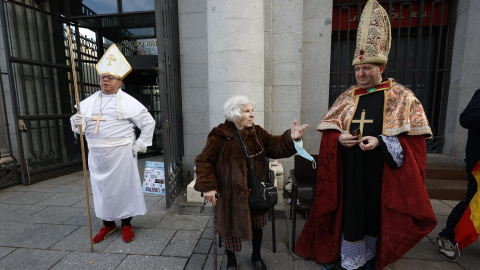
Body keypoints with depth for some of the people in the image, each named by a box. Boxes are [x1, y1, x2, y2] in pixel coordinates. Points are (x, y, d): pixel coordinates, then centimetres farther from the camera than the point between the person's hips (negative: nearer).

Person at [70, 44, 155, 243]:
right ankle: (108, 224, 32)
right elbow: (80, 126, 12)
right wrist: (77, 122, -12)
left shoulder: (128, 102, -4)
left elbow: (148, 123, -3)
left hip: (121, 154, -5)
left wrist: (140, 145, -5)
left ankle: (126, 225, 23)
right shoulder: (89, 102, 11)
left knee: (123, 187, 4)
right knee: (101, 188, 13)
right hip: (96, 154, 5)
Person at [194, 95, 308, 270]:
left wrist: (290, 138, -21)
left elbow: (276, 147, -3)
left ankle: (256, 256, 48)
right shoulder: (220, 135, -12)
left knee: (257, 224, 17)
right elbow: (204, 161, -10)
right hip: (231, 192, -3)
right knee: (230, 225, 11)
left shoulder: (257, 132, 2)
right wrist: (208, 186, -17)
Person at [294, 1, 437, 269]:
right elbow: (328, 131, 7)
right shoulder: (347, 97, 6)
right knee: (348, 211, 9)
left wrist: (380, 142, -21)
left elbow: (413, 139, -6)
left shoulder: (403, 98, -2)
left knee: (375, 214, 10)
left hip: (381, 173, -2)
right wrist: (339, 138, -14)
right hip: (348, 171, 2)